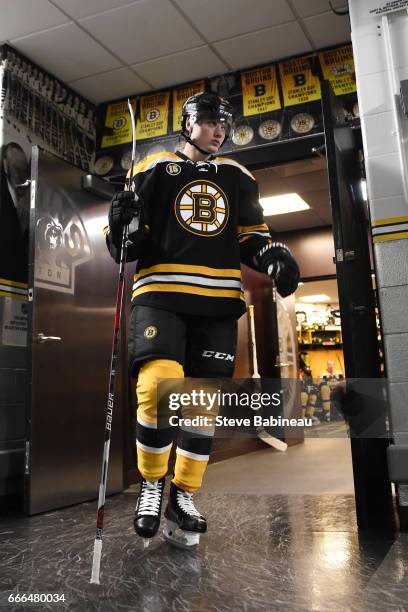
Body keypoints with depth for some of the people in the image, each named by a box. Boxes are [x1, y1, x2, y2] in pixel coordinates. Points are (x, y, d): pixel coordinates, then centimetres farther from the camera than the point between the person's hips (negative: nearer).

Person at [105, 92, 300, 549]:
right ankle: (151, 486, 4)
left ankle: (182, 497, 20)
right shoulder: (155, 170, 9)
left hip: (217, 302, 4)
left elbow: (252, 236, 19)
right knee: (158, 389, -22)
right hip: (160, 294, -3)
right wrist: (122, 225, -17)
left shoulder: (238, 177, 19)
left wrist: (274, 258, -2)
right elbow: (127, 246, 6)